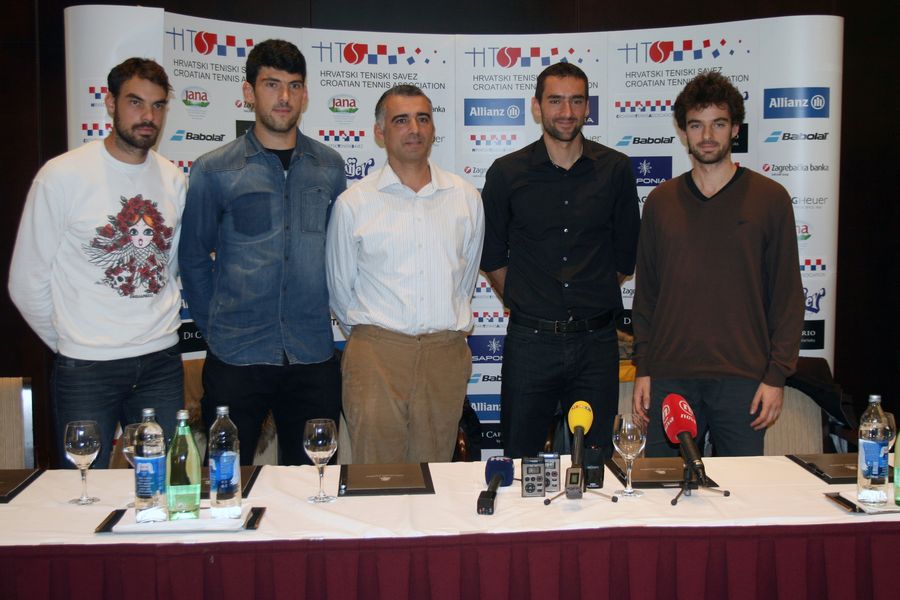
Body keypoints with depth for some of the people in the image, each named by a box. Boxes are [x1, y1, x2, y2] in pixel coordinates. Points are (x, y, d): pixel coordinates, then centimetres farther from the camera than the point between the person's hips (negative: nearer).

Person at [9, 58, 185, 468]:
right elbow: (27, 283, -3)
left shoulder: (173, 180, 5)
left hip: (162, 362, 4)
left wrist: (159, 328, 10)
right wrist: (69, 342, 4)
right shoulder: (63, 176, -8)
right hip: (86, 370, -4)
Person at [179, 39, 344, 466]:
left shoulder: (330, 167, 6)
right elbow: (194, 258, 6)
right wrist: (213, 327, 3)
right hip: (235, 358, -2)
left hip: (314, 355, 2)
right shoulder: (214, 170, -1)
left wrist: (327, 315, 9)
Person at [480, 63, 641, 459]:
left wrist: (591, 300, 12)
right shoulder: (507, 173, 1)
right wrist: (526, 306, 8)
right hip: (530, 341, -1)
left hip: (596, 340, 1)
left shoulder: (615, 169, 4)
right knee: (521, 464, 8)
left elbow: (626, 255, 11)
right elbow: (491, 257, 8)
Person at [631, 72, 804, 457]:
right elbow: (645, 293, 12)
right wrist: (643, 369, 6)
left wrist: (777, 375, -5)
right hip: (669, 378, 2)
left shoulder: (770, 198, 2)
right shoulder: (660, 201, 9)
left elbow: (787, 295, 2)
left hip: (742, 380, -2)